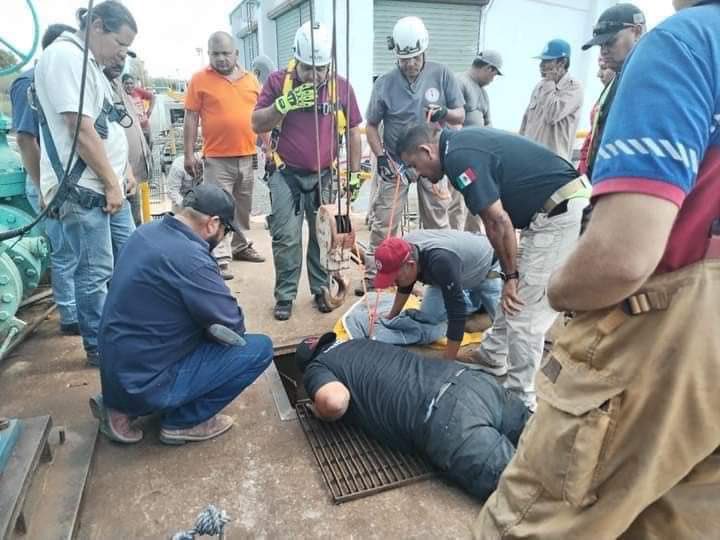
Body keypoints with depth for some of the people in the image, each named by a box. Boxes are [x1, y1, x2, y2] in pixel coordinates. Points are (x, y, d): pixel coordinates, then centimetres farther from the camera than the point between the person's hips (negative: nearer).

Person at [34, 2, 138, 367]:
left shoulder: (91, 63, 19)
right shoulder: (65, 55, -12)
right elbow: (81, 129, -18)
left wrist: (124, 171, 15)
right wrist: (111, 183, -14)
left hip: (107, 186, 10)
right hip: (82, 190, -10)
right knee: (95, 273, -2)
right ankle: (99, 348, 12)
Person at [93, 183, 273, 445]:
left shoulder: (147, 232, 1)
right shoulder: (190, 259, -26)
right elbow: (233, 327, -16)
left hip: (117, 371, 9)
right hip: (144, 382, -9)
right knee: (259, 349, -11)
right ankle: (182, 422, 4)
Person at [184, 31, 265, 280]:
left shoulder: (251, 79, 9)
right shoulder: (200, 79, -2)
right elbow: (191, 118, -3)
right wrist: (189, 154, -7)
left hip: (249, 156, 4)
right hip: (217, 158, -4)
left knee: (243, 207, 15)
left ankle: (240, 246, 30)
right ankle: (221, 259, 1)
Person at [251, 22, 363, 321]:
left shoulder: (341, 86, -1)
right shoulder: (278, 81, -4)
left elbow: (353, 131, 7)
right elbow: (257, 124, -5)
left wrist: (354, 173, 6)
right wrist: (285, 103, -21)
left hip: (324, 175, 2)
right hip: (286, 174, -1)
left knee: (323, 236, 9)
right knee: (286, 238, -1)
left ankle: (321, 290, 24)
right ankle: (285, 295, 13)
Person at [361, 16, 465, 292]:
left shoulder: (442, 75, -5)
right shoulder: (384, 83, -6)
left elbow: (460, 116, -1)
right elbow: (371, 126, 1)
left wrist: (445, 113, -24)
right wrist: (381, 156, -13)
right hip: (394, 162, -1)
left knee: (438, 222, 10)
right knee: (383, 223, 0)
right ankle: (372, 276, 11)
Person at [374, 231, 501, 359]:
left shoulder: (439, 261, -47)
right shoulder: (405, 248, -23)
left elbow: (457, 312, -43)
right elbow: (405, 286, 0)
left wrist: (448, 360, -39)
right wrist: (392, 316, 8)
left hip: (485, 269, -6)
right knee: (428, 316, -5)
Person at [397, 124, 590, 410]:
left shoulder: (460, 157, -15)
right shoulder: (463, 141, 15)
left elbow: (498, 221, -18)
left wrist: (510, 275, -7)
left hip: (561, 213, -10)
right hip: (560, 208, 10)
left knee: (524, 311, -3)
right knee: (514, 294, 21)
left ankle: (520, 398, 11)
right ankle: (492, 356, 38)